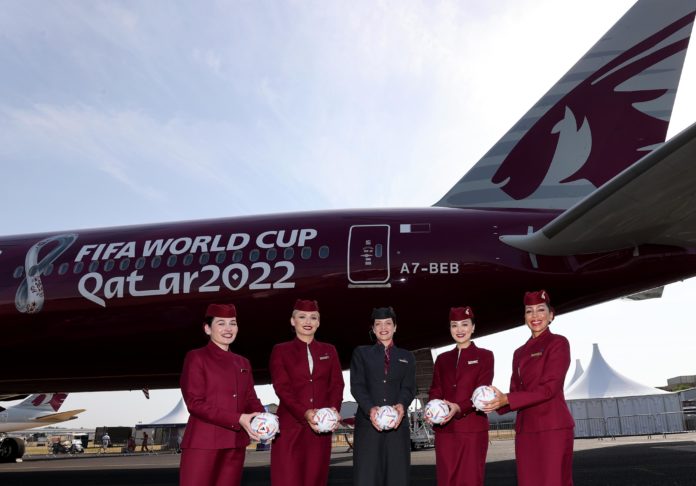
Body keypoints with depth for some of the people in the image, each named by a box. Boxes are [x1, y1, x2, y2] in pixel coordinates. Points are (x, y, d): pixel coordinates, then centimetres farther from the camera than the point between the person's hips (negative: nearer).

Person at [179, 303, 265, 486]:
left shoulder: (243, 363, 15)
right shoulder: (196, 357, -3)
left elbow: (251, 399, 12)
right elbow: (195, 403, -11)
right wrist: (238, 419, -19)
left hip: (235, 445, 6)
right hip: (203, 443, -6)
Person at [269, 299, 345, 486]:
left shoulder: (329, 351, 16)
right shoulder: (280, 350, 7)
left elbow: (337, 384, 7)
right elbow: (282, 387, -4)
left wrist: (334, 409, -13)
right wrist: (305, 413, -19)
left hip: (320, 427, 3)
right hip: (290, 427, -2)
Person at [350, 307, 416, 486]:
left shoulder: (407, 357, 18)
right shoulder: (361, 353, 13)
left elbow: (409, 387, 5)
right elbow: (357, 385, 1)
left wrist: (401, 405, -18)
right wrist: (370, 408, -18)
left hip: (397, 424, 2)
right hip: (368, 423, -1)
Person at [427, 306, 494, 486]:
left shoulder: (484, 356, 5)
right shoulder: (442, 359, 16)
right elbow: (435, 390, 10)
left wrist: (459, 408, -21)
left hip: (473, 429, -3)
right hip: (444, 430, 3)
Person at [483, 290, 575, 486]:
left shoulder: (558, 343, -3)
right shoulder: (520, 352, 16)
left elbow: (549, 389, -13)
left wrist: (506, 400, -19)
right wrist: (497, 403, -7)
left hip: (552, 427, -6)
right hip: (525, 430, 6)